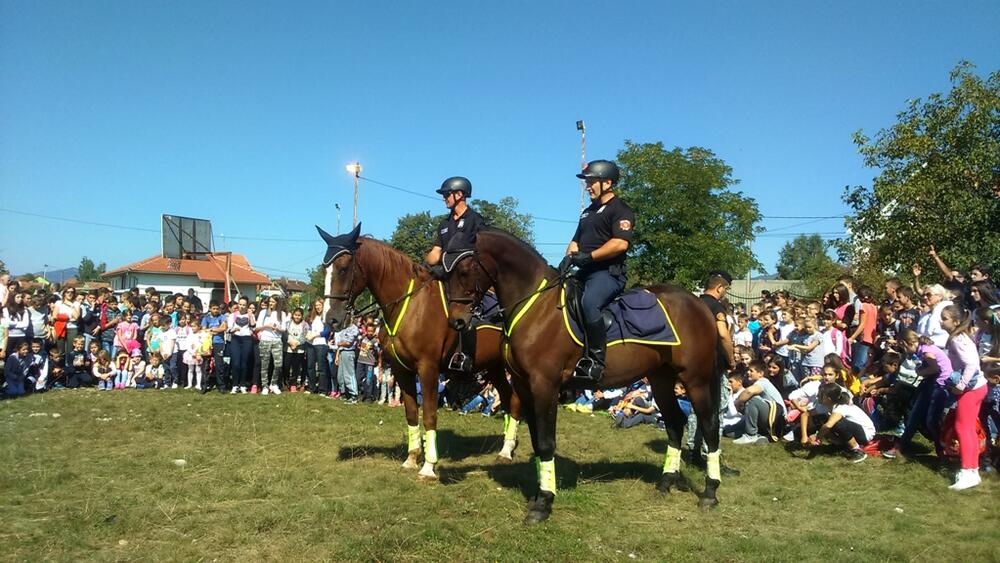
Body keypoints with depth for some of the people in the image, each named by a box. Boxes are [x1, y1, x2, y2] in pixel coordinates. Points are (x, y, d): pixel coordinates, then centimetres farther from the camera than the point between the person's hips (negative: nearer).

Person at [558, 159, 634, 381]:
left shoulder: (620, 210, -3)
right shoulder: (588, 212, 25)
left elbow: (620, 243, -18)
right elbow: (576, 240, 26)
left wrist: (589, 256, -21)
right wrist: (569, 257, 3)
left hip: (608, 273, -10)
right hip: (585, 272, 10)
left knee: (589, 302, -36)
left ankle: (596, 360, -31)